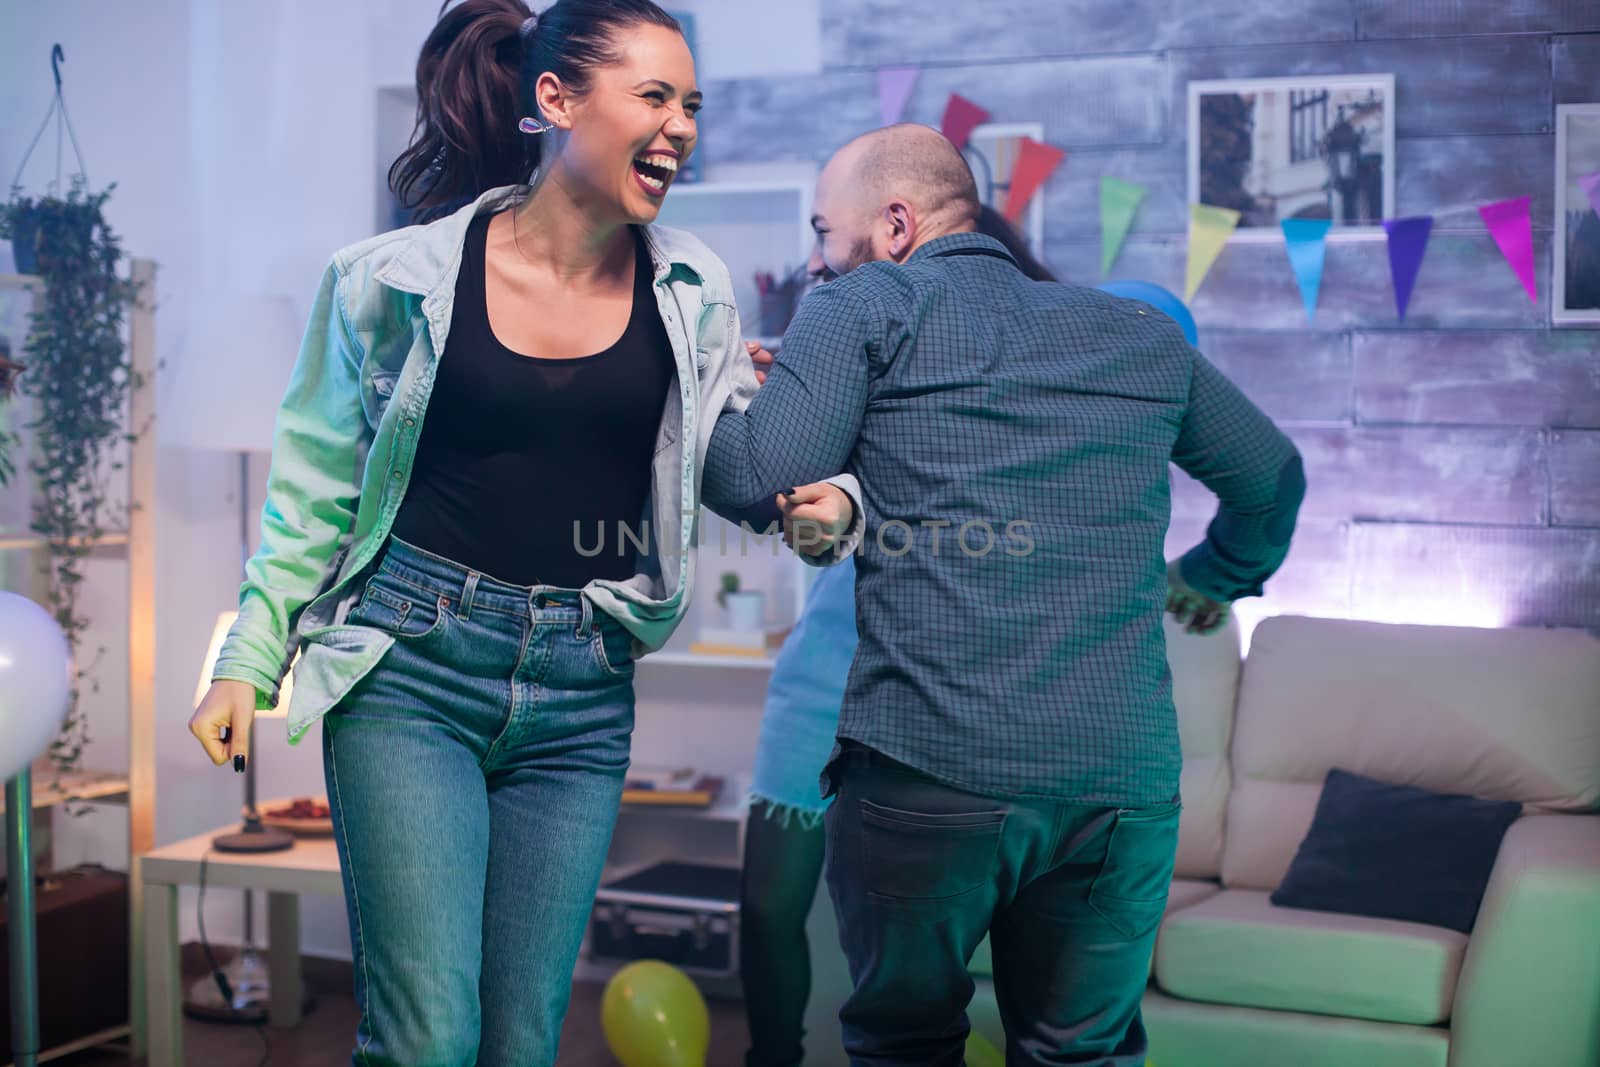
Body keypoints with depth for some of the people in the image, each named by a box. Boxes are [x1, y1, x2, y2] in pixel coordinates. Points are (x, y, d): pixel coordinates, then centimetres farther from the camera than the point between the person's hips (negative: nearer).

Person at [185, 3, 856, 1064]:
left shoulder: (691, 290, 4)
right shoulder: (402, 277, -4)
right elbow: (320, 485, 5)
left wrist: (823, 495, -12)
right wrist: (249, 658, 3)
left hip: (581, 697, 3)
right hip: (413, 668, -3)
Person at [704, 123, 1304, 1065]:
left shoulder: (864, 309, 4)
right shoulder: (1142, 337, 19)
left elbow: (762, 476, -7)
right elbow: (1273, 474, 31)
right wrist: (1215, 576, 50)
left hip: (927, 774, -4)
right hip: (1126, 781, 4)